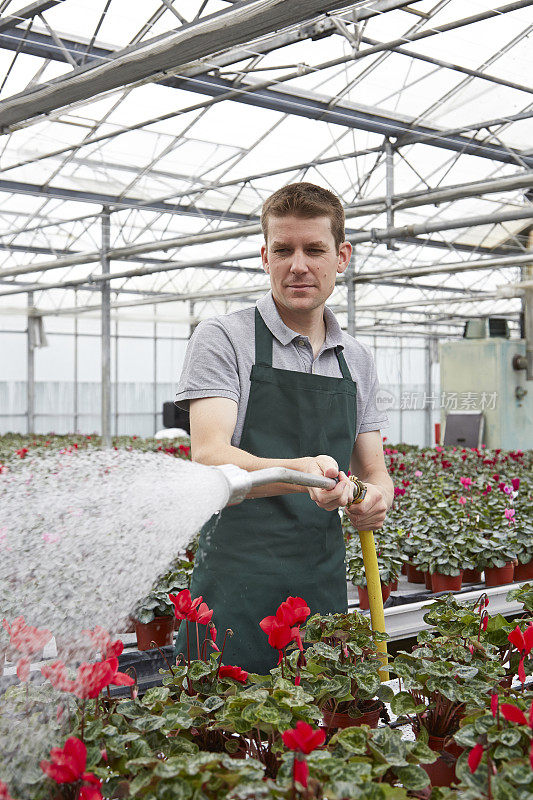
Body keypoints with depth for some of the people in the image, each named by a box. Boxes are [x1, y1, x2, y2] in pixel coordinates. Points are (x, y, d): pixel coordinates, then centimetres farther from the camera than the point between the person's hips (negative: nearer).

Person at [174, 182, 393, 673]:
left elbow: (374, 470, 14)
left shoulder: (358, 361, 12)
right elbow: (210, 457, -17)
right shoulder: (222, 339, -5)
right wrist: (299, 473, -36)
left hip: (325, 590, 5)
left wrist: (379, 495, -10)